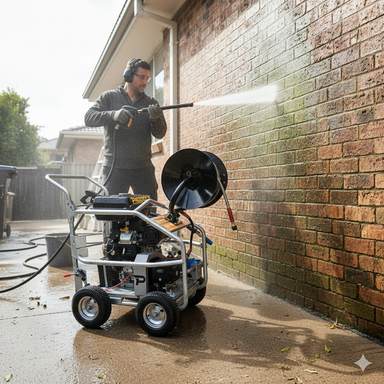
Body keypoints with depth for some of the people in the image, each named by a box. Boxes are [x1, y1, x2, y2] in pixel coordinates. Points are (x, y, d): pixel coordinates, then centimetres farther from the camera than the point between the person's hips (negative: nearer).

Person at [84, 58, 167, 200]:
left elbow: (160, 134, 4)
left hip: (143, 167, 2)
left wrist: (155, 119, -18)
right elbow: (88, 118, -5)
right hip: (115, 167, -2)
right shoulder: (109, 97, 8)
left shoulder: (151, 103, 13)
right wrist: (113, 115, -22)